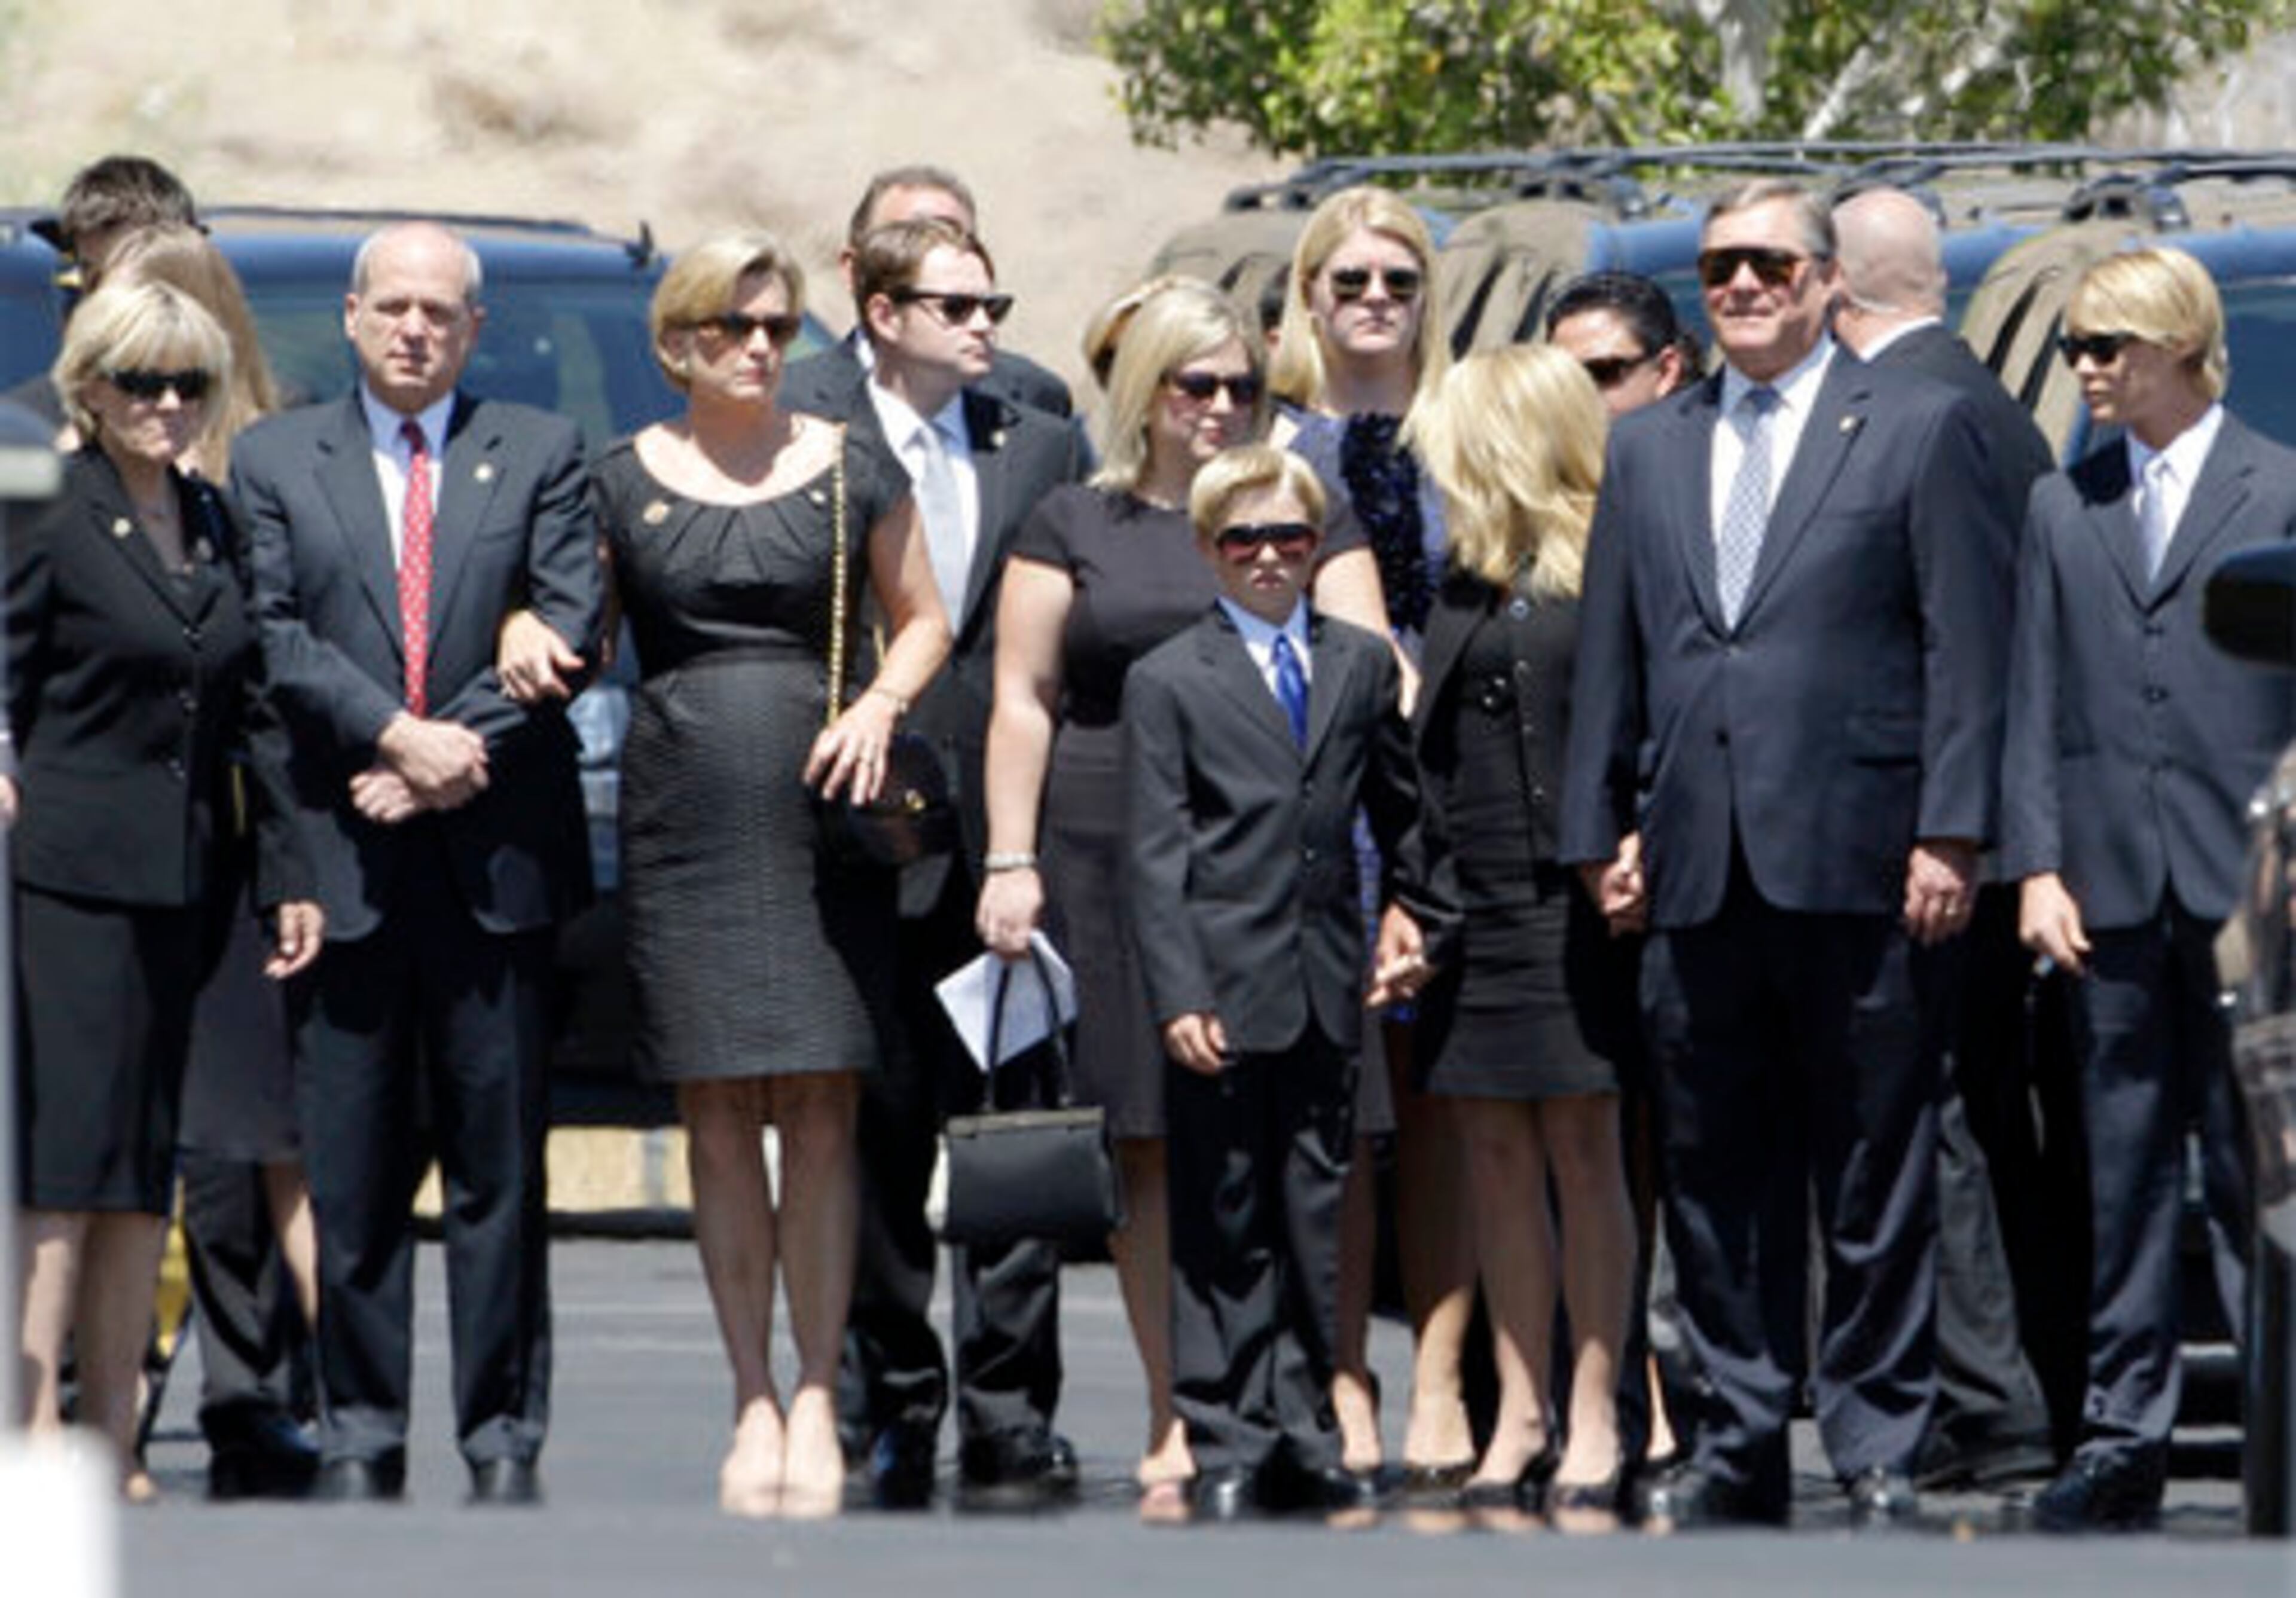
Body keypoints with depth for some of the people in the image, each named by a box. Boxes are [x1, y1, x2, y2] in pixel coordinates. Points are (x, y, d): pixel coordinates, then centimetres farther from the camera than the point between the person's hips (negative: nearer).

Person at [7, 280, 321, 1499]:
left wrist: (286, 871, 14)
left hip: (180, 879, 6)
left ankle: (114, 1443, 7)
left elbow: (249, 705, 17)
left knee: (146, 1165, 5)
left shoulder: (214, 527, 14)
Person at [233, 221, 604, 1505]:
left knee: (500, 1160, 1)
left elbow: (571, 628, 0)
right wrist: (396, 736, -13)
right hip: (342, 859, 0)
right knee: (352, 1169, 0)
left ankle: (506, 1440, 3)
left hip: (499, 855, 0)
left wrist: (460, 749, -11)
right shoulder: (276, 461, 11)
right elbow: (273, 633, -1)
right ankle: (361, 1436, 5)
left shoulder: (542, 455, 11)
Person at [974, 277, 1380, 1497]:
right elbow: (1023, 702, 7)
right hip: (1116, 852, 0)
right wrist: (1010, 862, -1)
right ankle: (1175, 1418, 3)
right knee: (1148, 1143, 0)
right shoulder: (1073, 528, 10)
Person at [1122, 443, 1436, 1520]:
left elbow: (1399, 811, 24)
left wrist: (1408, 916, 18)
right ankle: (1227, 1447, 3)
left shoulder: (1363, 665, 11)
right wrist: (1178, 997, -11)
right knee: (1222, 1229, -1)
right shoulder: (1166, 682, 1)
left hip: (1325, 989, 3)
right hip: (1225, 989, -3)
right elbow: (1154, 855, -4)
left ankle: (1303, 1440, 11)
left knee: (1316, 1220, 6)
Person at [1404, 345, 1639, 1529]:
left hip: (1578, 900, -6)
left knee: (1581, 1147, -4)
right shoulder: (1465, 591, 15)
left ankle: (1595, 1422, 2)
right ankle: (1519, 1419, 11)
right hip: (1476, 899, 6)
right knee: (1496, 1156, 6)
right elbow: (1429, 752, 15)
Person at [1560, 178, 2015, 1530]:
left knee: (1875, 1178, -1)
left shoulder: (1920, 430, 4)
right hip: (1696, 873, 4)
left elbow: (1968, 649, -1)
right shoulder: (1647, 449, 17)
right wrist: (1601, 835, 10)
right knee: (1716, 1177, 6)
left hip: (1856, 865, -4)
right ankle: (1742, 1443, 13)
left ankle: (1879, 1449, 3)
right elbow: (1612, 659, 18)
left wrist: (1949, 836, -9)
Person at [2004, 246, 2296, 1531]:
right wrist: (2037, 865, 1)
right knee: (2123, 1174, 5)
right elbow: (2035, 704, 11)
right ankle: (2124, 1445, 7)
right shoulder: (2062, 510, 14)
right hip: (2114, 888, 4)